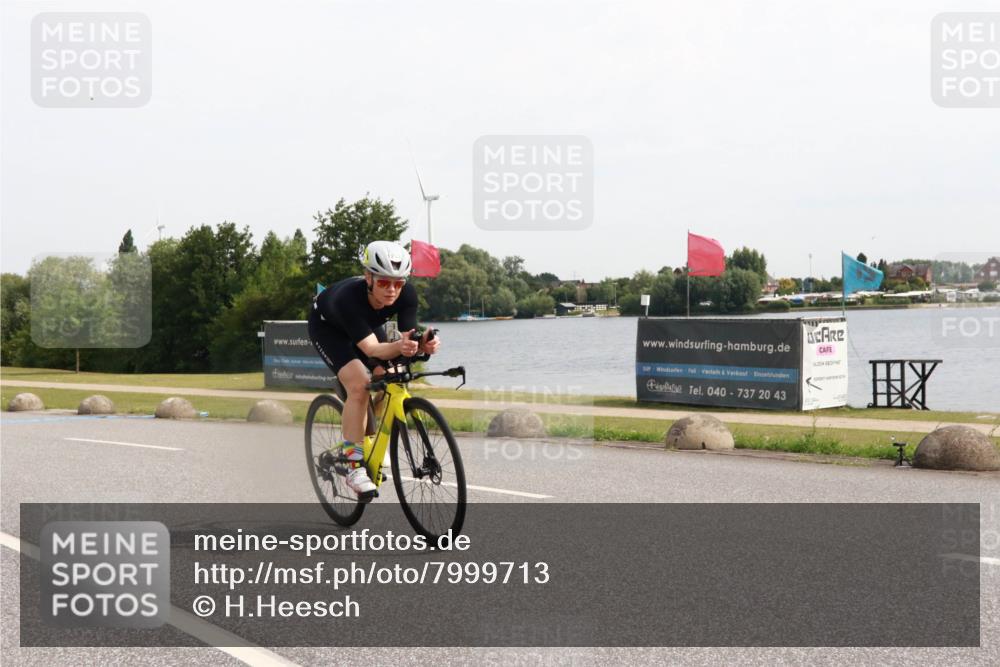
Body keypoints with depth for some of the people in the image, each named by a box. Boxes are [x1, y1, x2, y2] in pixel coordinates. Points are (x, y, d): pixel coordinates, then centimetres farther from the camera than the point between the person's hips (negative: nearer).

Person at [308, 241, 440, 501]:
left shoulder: (407, 294, -31)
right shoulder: (348, 297, -43)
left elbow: (410, 337, -34)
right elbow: (371, 348, -49)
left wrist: (423, 344, -57)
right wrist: (398, 347, -69)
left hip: (369, 323, 5)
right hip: (327, 326, -5)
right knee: (359, 386, -25)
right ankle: (355, 466, -18)